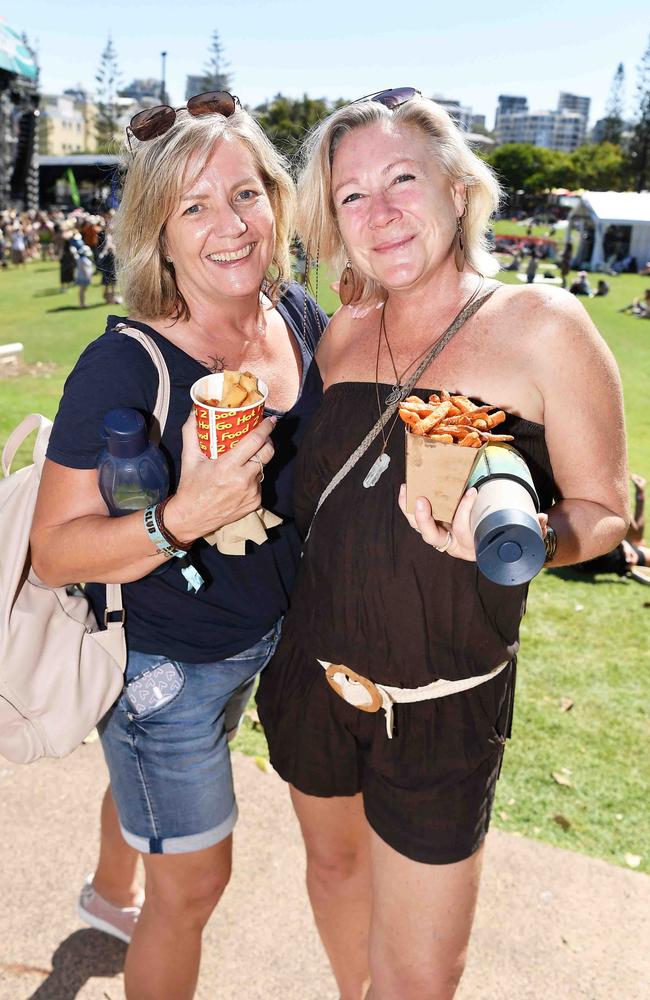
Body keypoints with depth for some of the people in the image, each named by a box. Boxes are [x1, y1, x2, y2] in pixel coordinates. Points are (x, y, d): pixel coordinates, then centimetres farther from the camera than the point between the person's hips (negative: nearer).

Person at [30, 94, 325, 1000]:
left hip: (263, 639, 7)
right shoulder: (123, 367, -29)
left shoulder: (302, 319, -9)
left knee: (152, 780, 35)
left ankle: (108, 896, 67)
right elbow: (53, 552, -25)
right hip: (161, 664, -7)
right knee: (193, 886, 11)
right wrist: (183, 519, -40)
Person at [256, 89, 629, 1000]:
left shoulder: (540, 326, -13)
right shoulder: (344, 334, 2)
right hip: (312, 674, 5)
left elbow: (603, 508, -9)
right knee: (334, 862, 26)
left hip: (446, 703, -4)